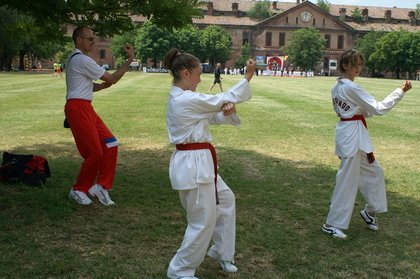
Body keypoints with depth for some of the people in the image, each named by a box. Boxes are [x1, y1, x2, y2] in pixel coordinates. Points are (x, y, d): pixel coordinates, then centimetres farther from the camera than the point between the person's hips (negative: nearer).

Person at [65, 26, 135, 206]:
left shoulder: (75, 58, 20)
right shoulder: (82, 60, -13)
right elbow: (112, 79, -12)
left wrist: (102, 86, 5)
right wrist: (130, 59, -8)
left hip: (85, 108, 10)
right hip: (78, 108, -10)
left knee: (110, 145, 5)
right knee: (95, 153, -5)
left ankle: (100, 186, 10)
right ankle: (78, 190, 12)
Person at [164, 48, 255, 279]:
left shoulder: (179, 98, 11)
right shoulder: (188, 100, -21)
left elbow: (213, 116, 12)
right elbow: (224, 99, -11)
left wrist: (226, 112, -11)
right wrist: (248, 76, 0)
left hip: (197, 162, 11)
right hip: (194, 165, -11)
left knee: (225, 199, 24)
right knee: (204, 221, 1)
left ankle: (220, 251, 38)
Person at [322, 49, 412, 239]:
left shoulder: (337, 87, 9)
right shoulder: (351, 88, -19)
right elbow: (378, 109, -18)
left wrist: (363, 111, 6)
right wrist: (401, 91, -17)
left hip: (349, 132, 10)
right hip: (352, 135, -10)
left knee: (374, 172, 21)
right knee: (347, 181, -3)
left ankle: (370, 211, 36)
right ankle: (332, 224, 5)